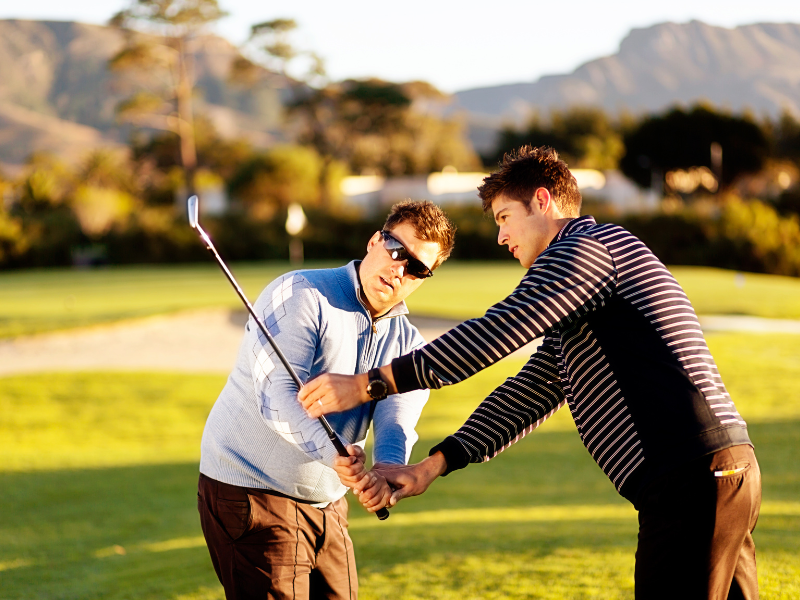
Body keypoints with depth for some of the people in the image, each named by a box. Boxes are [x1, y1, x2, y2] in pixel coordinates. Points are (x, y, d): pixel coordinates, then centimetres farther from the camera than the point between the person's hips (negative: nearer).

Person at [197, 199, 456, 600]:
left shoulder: (407, 346, 6)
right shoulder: (299, 295, -14)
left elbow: (395, 426, -11)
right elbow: (277, 396, -26)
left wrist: (387, 473, -35)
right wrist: (332, 451, -43)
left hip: (327, 504, 7)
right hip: (249, 489, -7)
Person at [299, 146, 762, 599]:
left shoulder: (585, 245, -5)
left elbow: (495, 333, -14)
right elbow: (526, 397, 25)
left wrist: (370, 383, -12)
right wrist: (431, 466, 17)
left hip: (693, 478, -10)